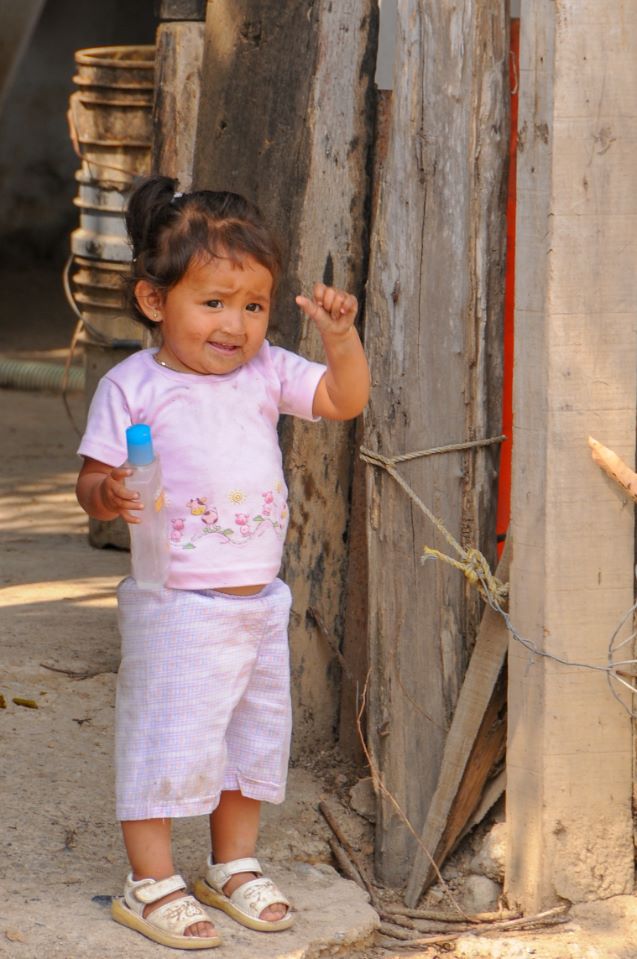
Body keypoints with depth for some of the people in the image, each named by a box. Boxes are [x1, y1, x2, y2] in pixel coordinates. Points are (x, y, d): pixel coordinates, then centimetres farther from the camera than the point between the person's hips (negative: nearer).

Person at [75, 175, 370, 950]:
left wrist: (340, 336, -14)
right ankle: (150, 883, 11)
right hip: (175, 606, -6)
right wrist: (109, 495, -31)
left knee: (257, 733, 16)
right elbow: (93, 482, -8)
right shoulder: (133, 387, -10)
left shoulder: (267, 372, 4)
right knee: (166, 736, -2)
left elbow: (344, 399, 3)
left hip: (259, 601, 6)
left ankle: (234, 865, 32)